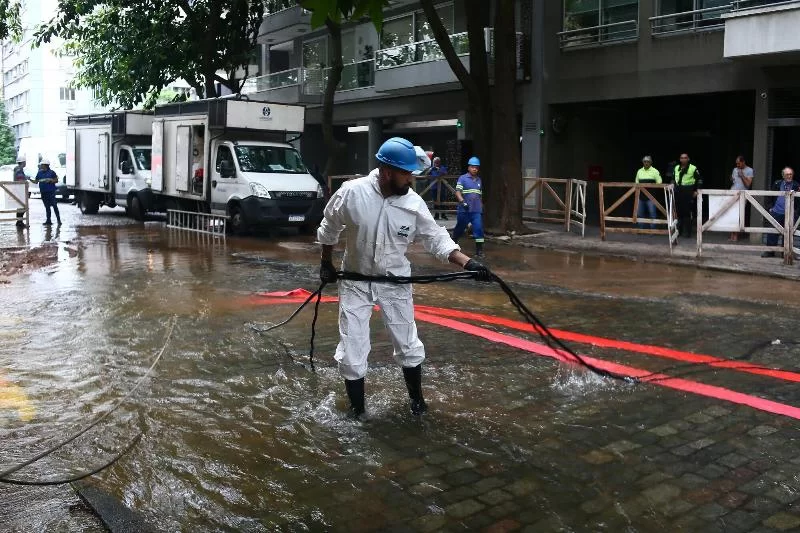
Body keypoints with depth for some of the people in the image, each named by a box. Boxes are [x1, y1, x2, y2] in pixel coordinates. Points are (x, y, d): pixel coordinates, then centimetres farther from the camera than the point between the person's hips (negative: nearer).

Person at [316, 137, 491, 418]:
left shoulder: (413, 202, -14)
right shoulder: (351, 193, -18)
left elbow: (436, 238, -8)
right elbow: (329, 227, -1)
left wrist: (468, 263, -20)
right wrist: (326, 263, 8)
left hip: (395, 283, 1)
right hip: (356, 281, -1)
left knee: (408, 346, 11)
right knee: (351, 352, 2)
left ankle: (416, 398, 35)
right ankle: (356, 410, 23)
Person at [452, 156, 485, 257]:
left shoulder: (479, 180, 14)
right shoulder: (463, 178, -3)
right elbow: (458, 192, -13)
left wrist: (481, 206, 21)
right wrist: (462, 201, -28)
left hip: (477, 210, 3)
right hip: (464, 210, -3)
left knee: (479, 228, -9)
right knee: (460, 228, 10)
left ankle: (479, 250, -7)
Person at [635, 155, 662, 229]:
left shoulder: (655, 171, -1)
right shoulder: (639, 171, 13)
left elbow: (659, 183, -3)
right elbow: (636, 183, 19)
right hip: (641, 196, 5)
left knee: (652, 213, -5)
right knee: (639, 213, 7)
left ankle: (652, 230, 2)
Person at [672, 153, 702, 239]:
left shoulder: (693, 168, -4)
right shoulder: (676, 168, 13)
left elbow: (700, 180, 1)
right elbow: (673, 179, 25)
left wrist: (696, 190, -6)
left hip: (688, 192, -5)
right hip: (678, 192, 5)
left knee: (687, 213, -4)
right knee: (679, 212, 10)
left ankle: (687, 232, 2)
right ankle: (678, 230, 20)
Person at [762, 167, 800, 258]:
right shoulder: (777, 184, 6)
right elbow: (771, 196, 13)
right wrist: (770, 207, 8)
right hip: (776, 212, 2)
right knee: (772, 232, 3)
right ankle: (770, 251, 12)